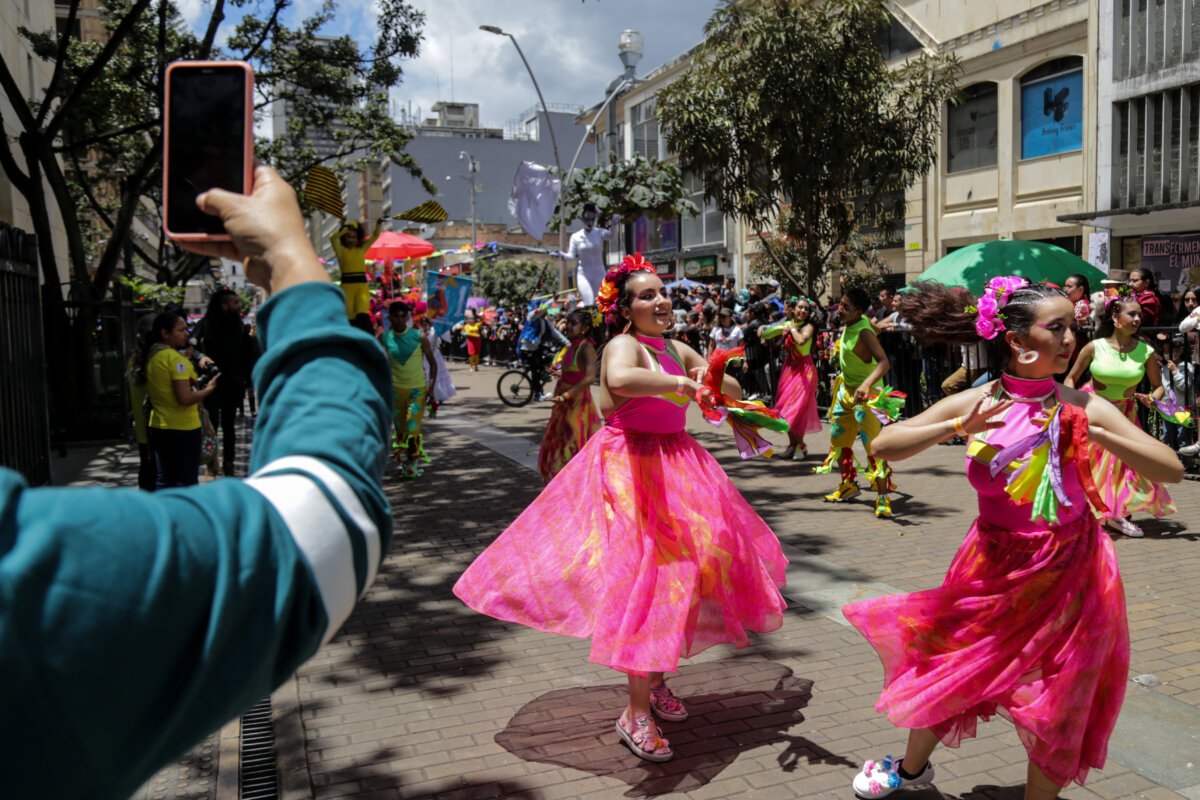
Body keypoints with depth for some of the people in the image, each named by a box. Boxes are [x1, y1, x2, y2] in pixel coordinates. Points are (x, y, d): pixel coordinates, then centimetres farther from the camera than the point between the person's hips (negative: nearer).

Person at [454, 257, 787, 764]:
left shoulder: (678, 350, 11)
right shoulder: (623, 346, -13)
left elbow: (735, 392, 16)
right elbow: (621, 381, -38)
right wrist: (681, 383, -31)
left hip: (674, 465, 8)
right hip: (628, 468, -8)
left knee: (676, 570, 11)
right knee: (642, 572, -11)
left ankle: (656, 679, 31)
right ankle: (636, 712, -1)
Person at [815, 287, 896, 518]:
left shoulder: (863, 332, -28)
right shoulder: (850, 323, -3)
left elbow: (884, 362, -41)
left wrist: (866, 385, -57)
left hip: (865, 393, -9)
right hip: (846, 388, 9)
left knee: (874, 444, -15)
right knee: (839, 438, 19)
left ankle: (883, 498, -13)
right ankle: (849, 485, 37)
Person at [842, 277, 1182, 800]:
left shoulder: (1083, 409, -13)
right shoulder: (974, 404, -10)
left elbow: (1172, 470, -17)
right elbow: (883, 446, -15)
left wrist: (1098, 434, -30)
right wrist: (957, 428, -27)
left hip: (1067, 574, -1)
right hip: (993, 566, 2)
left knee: (1057, 703, 9)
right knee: (945, 666, 16)